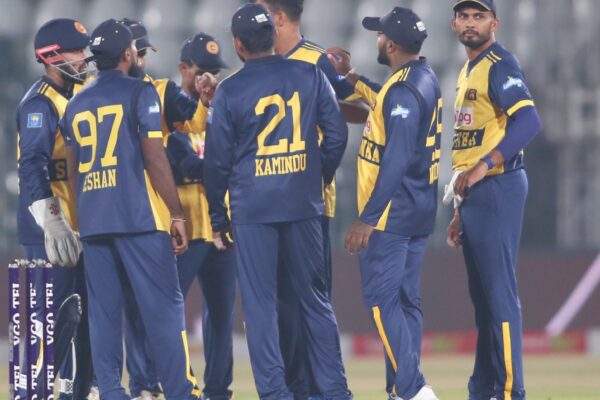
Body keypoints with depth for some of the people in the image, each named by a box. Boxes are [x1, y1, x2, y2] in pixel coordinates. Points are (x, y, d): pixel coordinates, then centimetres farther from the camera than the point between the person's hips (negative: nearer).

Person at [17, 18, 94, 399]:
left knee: (83, 311, 13)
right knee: (51, 313, -10)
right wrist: (52, 222, -33)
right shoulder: (40, 103, -14)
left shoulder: (76, 94, 15)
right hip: (49, 227, -9)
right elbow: (32, 166, -25)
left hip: (78, 222, 9)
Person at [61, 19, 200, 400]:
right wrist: (176, 214, -5)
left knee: (104, 311, 6)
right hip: (140, 218, -5)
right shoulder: (141, 93, -4)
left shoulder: (77, 104, 14)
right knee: (164, 307, -4)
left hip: (93, 222, 5)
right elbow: (155, 159, -9)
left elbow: (73, 169, 17)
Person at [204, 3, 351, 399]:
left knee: (260, 303, 2)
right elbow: (337, 135, 2)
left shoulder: (230, 91, -4)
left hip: (252, 209, -2)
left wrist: (218, 218, 11)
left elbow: (218, 161, 0)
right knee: (315, 298, 11)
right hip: (303, 205, 2)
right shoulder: (310, 76, 1)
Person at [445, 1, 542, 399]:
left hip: (497, 189, -10)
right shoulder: (468, 72, 19)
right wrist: (462, 212, 21)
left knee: (500, 295, -10)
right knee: (481, 296, 13)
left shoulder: (500, 65, -10)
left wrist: (482, 168, -28)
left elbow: (529, 120, -24)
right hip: (474, 195, 10)